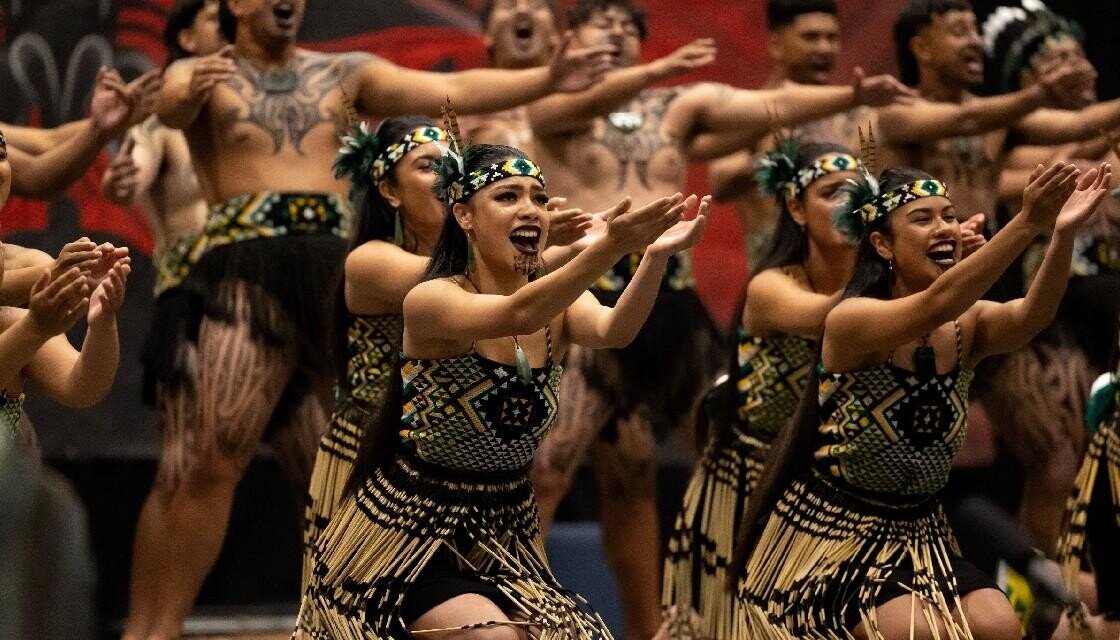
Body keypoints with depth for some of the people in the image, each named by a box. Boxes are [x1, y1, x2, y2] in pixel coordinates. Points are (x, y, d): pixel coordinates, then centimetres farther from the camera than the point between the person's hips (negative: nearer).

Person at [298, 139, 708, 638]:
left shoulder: (558, 306, -1)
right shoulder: (430, 301, -17)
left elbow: (612, 330, -25)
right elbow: (519, 314, -37)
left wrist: (655, 256, -44)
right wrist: (611, 248, -51)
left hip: (505, 534, 6)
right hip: (410, 535, -6)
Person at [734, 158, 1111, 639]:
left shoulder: (967, 326, -1)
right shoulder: (850, 320, -18)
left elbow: (1032, 316, -23)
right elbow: (937, 303, -36)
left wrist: (1063, 234, -42)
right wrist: (1028, 223, -47)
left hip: (916, 531, 5)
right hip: (828, 534, -5)